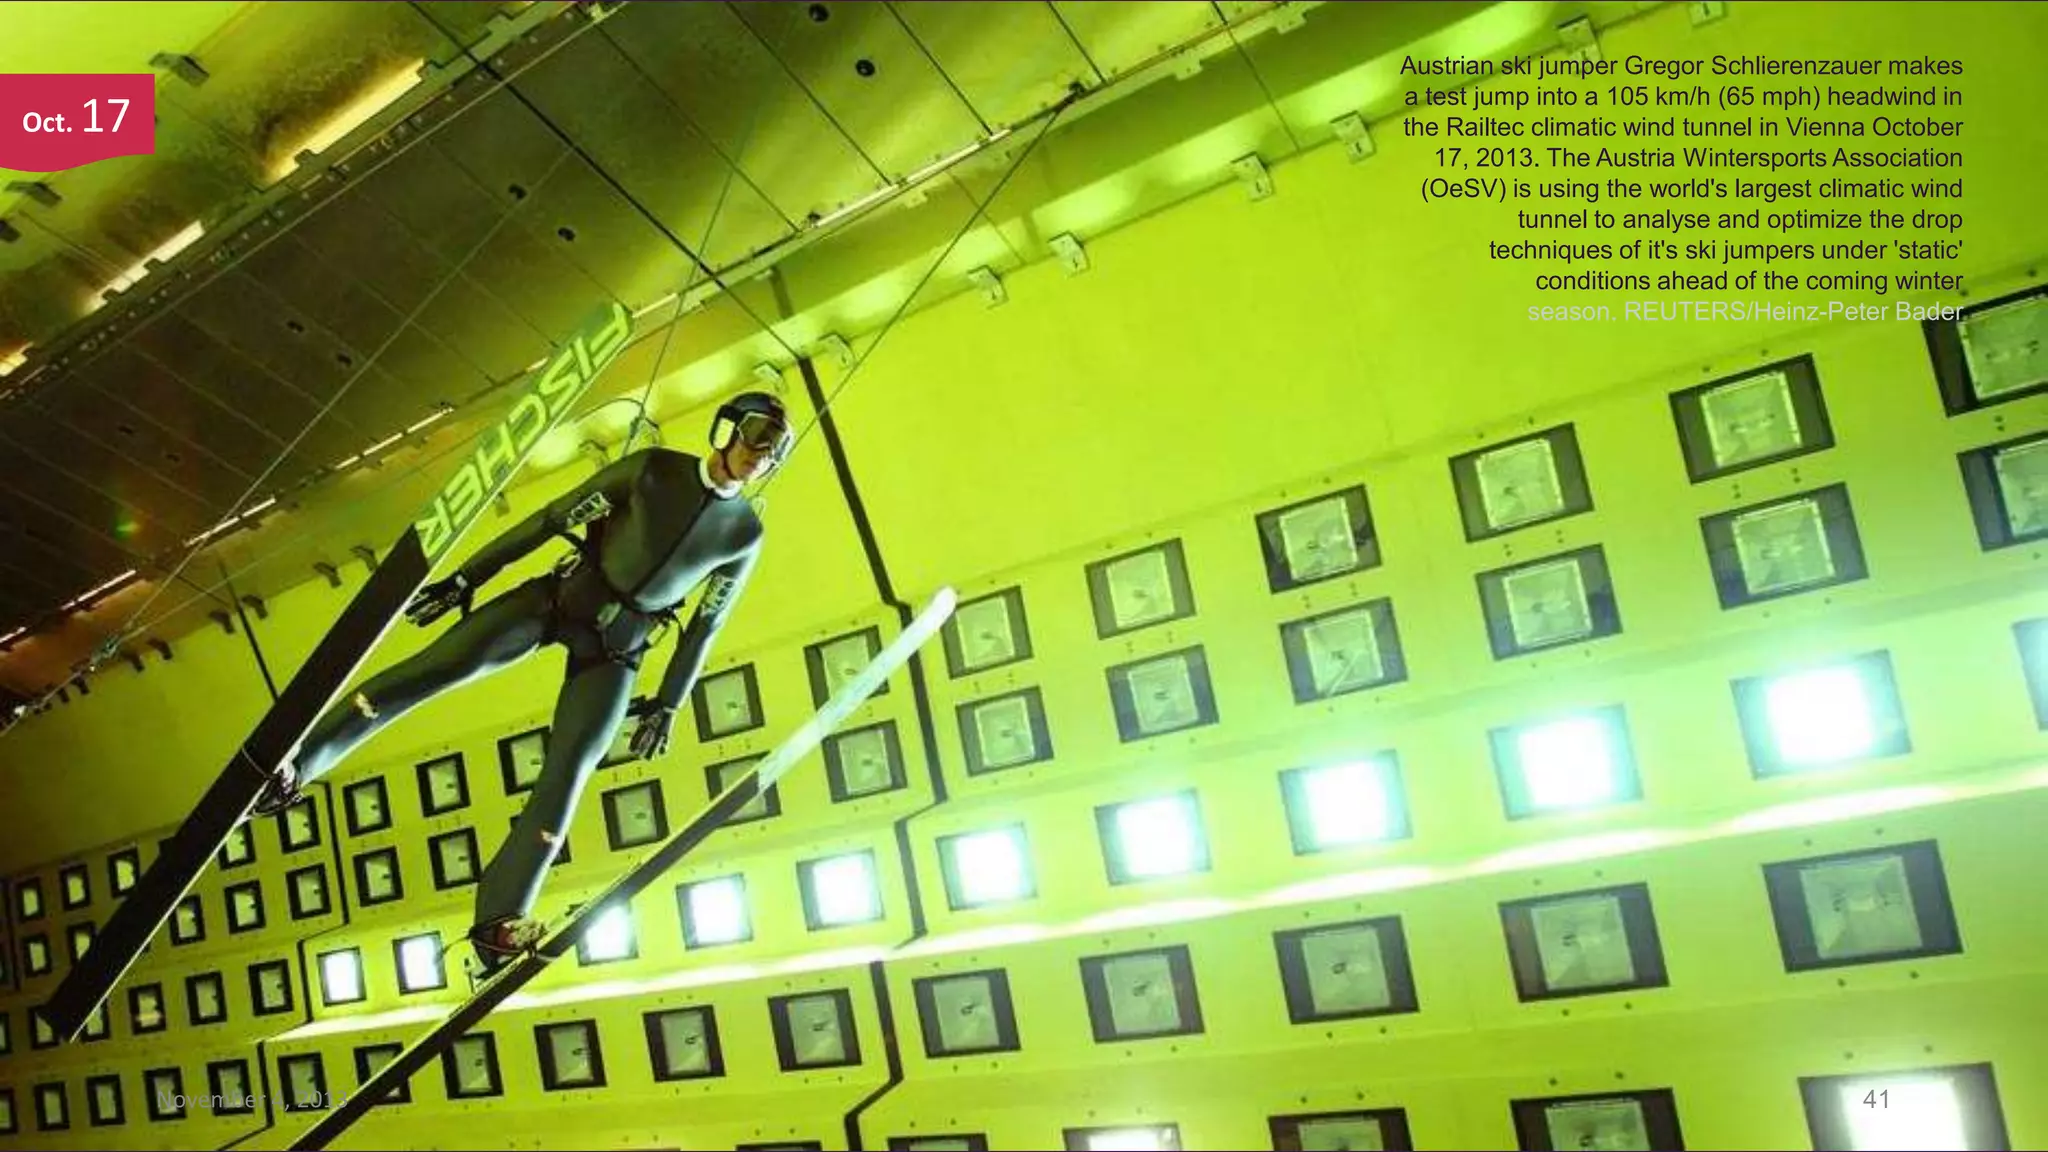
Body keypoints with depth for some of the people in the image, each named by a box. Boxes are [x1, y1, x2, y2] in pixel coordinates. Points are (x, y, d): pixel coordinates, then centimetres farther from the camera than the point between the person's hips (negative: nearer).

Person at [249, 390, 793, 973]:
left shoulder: (745, 533, 0)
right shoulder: (655, 467, -5)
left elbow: (707, 624, 7)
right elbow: (555, 517, -3)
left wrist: (668, 704, 6)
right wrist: (468, 576, -2)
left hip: (616, 645, 0)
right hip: (562, 596, 0)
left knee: (568, 773, -10)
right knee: (433, 668, -14)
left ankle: (499, 921, -4)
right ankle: (291, 767, -5)